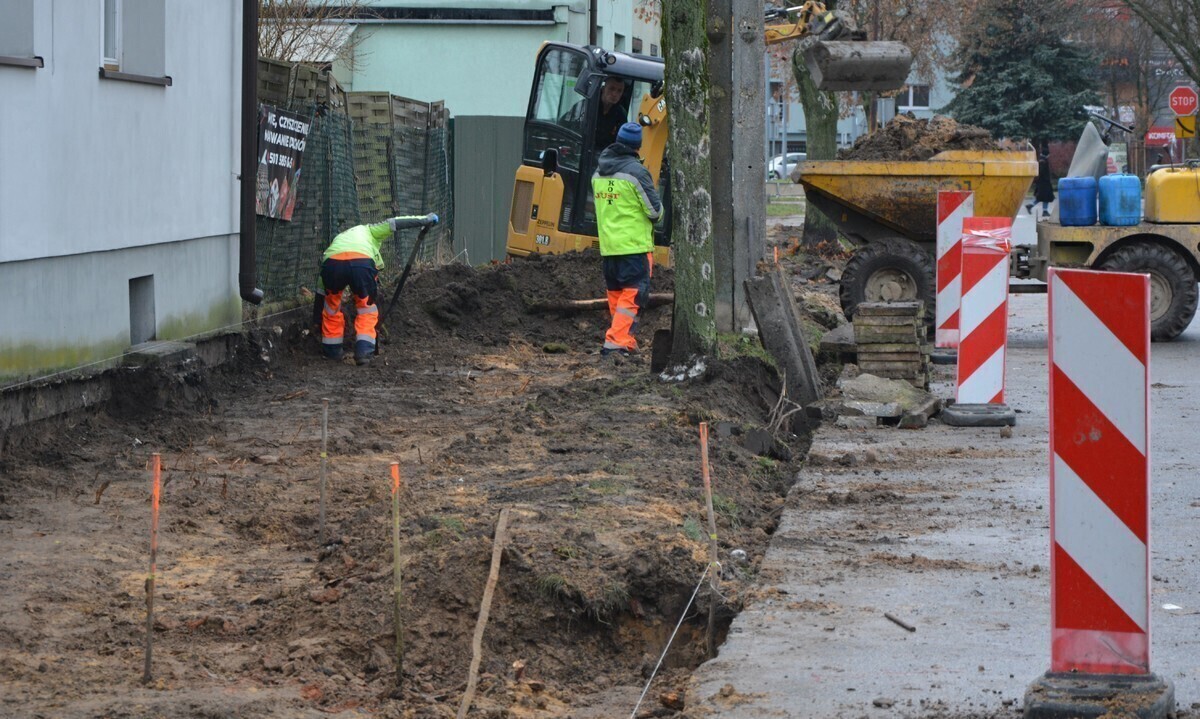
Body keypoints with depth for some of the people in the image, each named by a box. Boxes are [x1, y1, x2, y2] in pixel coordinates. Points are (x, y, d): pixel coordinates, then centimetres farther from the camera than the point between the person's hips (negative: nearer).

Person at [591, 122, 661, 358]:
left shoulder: (599, 173, 10)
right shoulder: (635, 172, -13)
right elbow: (654, 210, -9)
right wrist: (656, 208, 12)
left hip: (607, 246, 7)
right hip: (634, 245, -7)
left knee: (616, 294, 14)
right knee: (633, 295, -6)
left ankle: (627, 342, 18)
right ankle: (616, 342, -15)